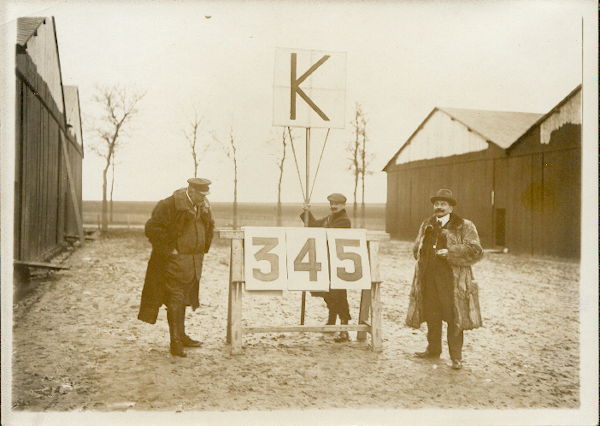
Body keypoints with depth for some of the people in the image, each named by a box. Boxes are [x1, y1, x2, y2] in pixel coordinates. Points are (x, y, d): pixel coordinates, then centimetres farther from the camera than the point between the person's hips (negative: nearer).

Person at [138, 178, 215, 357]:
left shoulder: (204, 206, 7)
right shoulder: (170, 205, -16)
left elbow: (209, 226, 24)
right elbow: (152, 228, -17)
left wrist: (202, 249, 15)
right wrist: (168, 250, -16)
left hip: (194, 262, 7)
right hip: (175, 261, -7)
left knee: (183, 300, 17)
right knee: (175, 301, -5)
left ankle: (181, 336, 28)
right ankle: (175, 343, 1)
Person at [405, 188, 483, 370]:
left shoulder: (464, 226, 0)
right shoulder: (426, 225, 17)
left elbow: (474, 249, -10)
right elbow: (416, 248, 26)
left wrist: (450, 252, -18)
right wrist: (425, 257, 5)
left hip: (452, 279, -5)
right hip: (428, 278, 5)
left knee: (454, 318, -2)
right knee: (432, 316, 12)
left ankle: (456, 356, 7)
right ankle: (433, 348, 27)